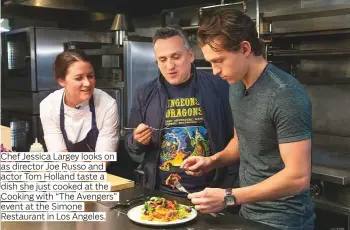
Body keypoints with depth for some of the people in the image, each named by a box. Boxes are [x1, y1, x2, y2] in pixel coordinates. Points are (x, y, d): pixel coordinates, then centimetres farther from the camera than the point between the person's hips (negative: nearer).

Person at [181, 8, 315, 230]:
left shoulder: (286, 95, -24)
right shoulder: (236, 86, 1)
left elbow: (298, 177, -25)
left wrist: (228, 197, -25)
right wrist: (213, 160, -1)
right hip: (248, 212, 7)